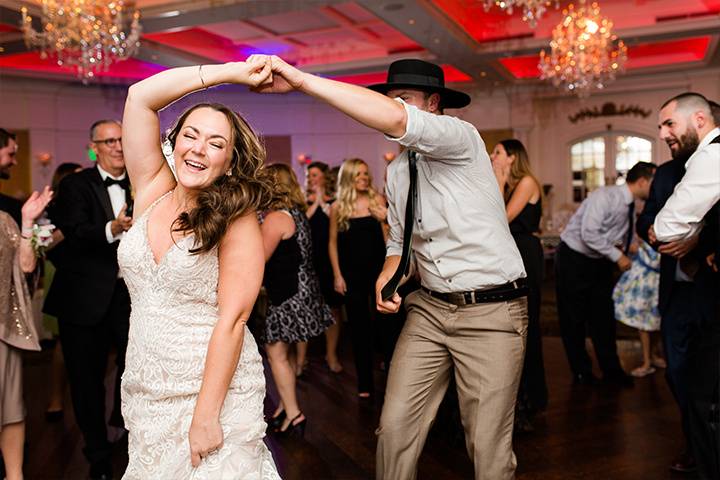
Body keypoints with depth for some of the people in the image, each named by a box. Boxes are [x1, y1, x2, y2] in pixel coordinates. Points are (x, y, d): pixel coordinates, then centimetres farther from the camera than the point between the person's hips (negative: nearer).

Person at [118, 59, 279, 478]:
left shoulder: (237, 220, -13)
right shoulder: (153, 192, 0)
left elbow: (232, 320, -17)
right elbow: (140, 97, -6)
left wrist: (205, 416, -19)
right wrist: (230, 71, -10)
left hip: (213, 390, -5)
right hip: (146, 391, 5)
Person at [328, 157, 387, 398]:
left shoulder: (377, 199, 0)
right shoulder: (338, 207, 0)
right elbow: (333, 242, 4)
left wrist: (386, 220, -16)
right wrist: (337, 275, 0)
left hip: (378, 268, 0)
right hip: (352, 272, 0)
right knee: (359, 325, 7)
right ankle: (365, 381, 19)